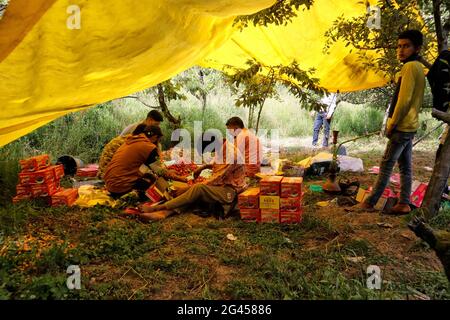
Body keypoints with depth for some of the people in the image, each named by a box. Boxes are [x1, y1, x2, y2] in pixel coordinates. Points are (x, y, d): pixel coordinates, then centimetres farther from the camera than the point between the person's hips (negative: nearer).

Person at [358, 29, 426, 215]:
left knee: (386, 165, -6)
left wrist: (391, 125, -13)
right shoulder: (418, 68, 17)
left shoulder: (410, 67, -13)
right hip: (410, 126, 10)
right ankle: (403, 203, 14)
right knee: (405, 166, 9)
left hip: (401, 127, -10)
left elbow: (403, 100, -20)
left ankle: (370, 202, 0)